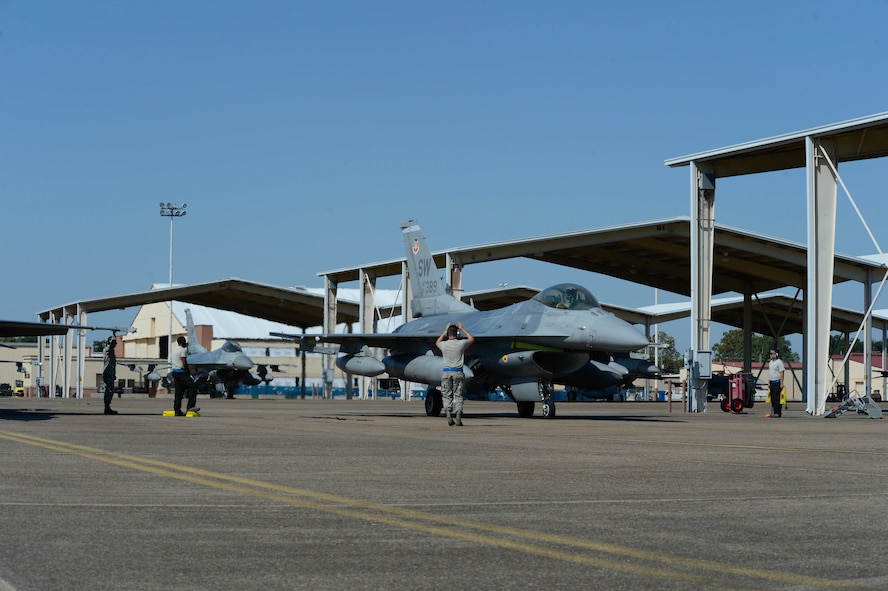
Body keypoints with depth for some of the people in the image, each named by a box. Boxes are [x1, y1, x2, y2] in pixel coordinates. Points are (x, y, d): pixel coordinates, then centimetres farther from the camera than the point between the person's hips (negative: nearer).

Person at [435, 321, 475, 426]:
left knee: (447, 396, 5)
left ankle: (449, 416, -9)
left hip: (446, 372, 1)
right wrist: (463, 329, 28)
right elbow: (472, 339, 20)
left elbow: (437, 342, 28)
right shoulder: (461, 343, -3)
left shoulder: (444, 345, 0)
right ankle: (458, 418, -5)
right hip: (458, 372, -1)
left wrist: (445, 331, 33)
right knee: (458, 396, 2)